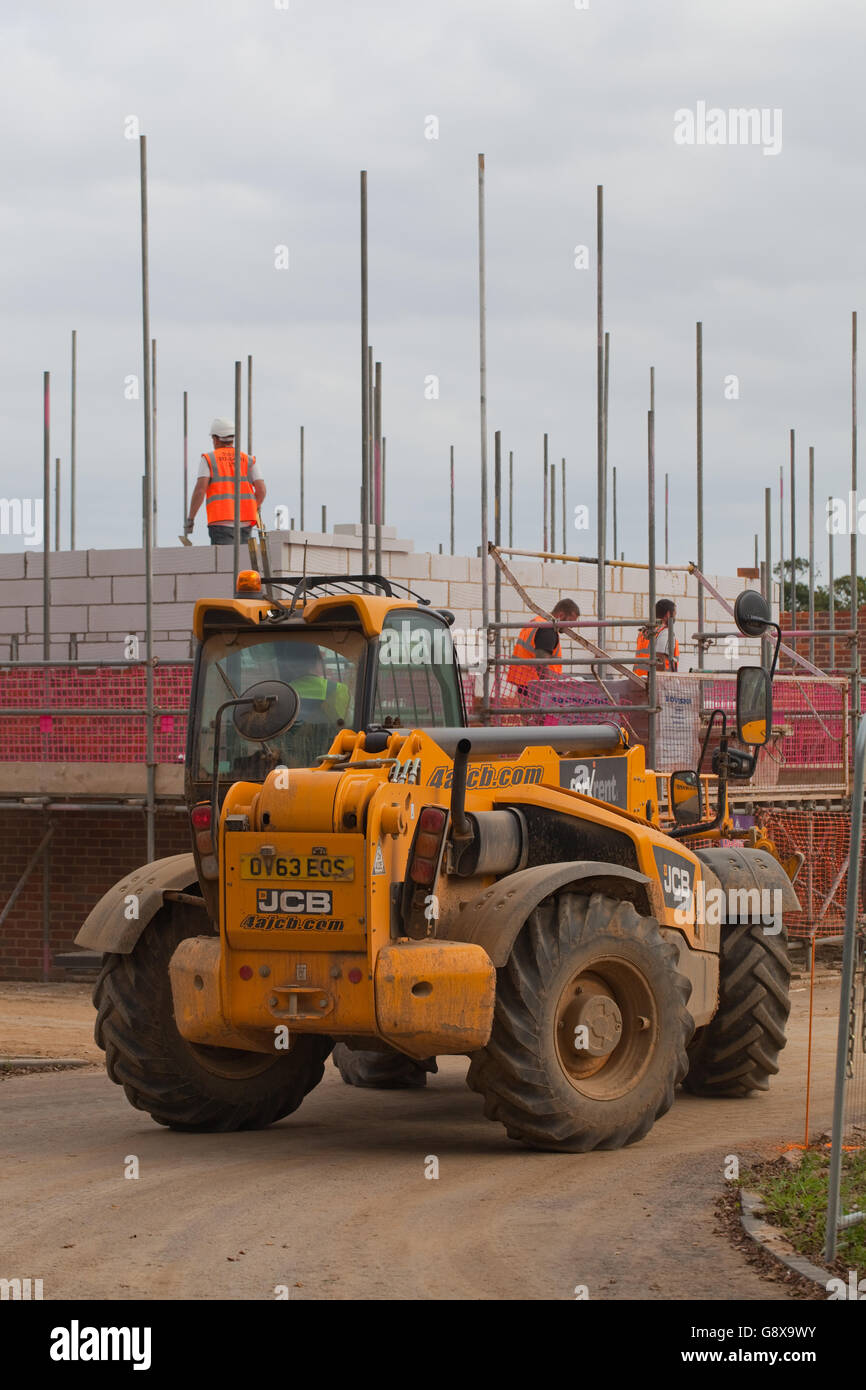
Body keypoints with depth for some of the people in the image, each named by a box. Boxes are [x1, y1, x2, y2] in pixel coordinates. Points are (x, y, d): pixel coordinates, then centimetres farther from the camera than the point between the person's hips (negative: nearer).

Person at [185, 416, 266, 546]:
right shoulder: (248, 460, 13)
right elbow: (261, 490, 5)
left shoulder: (209, 459, 3)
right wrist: (254, 510, 22)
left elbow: (200, 489, -8)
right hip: (244, 524, 4)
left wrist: (190, 519, -2)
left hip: (221, 522, -4)